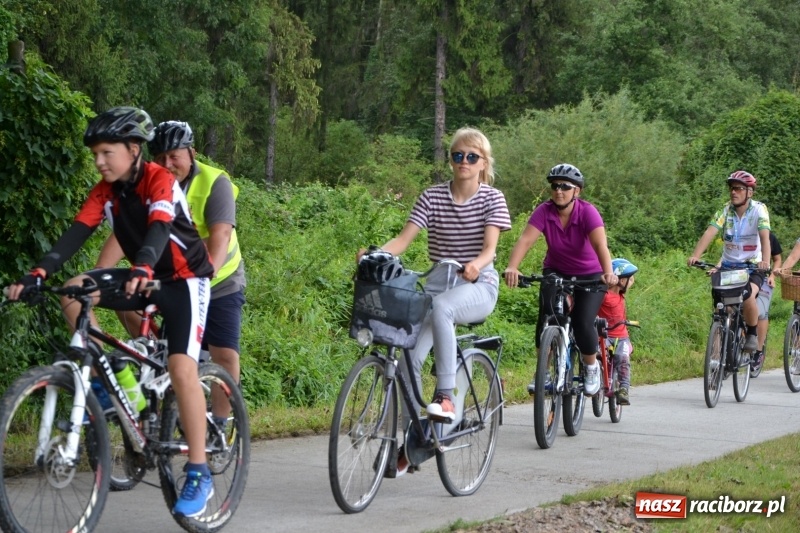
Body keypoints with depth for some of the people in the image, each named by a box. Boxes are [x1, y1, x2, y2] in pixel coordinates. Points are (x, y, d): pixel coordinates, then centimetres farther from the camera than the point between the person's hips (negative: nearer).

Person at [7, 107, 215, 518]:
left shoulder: (159, 180, -20)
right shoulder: (104, 191, -4)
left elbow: (159, 229, -36)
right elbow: (77, 233, -15)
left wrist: (142, 270, -56)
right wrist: (38, 273, -30)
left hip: (183, 279, -6)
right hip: (143, 278, 6)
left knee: (181, 367, -23)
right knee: (75, 290, -15)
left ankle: (199, 475, -19)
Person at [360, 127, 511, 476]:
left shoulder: (492, 199, -2)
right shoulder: (432, 198, 4)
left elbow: (489, 248, -15)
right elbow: (403, 239, -5)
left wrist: (476, 265, -38)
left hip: (477, 287, -3)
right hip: (438, 284, 3)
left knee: (442, 307, -39)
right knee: (410, 355, -16)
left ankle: (445, 396, -34)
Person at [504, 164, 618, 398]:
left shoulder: (588, 212, -24)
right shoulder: (544, 212, -18)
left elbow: (600, 244, -38)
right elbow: (525, 240, -31)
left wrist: (608, 273, -57)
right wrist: (512, 268, -50)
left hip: (590, 275, -2)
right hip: (556, 271, 2)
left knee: (583, 323, -19)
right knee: (547, 315, -21)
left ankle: (591, 367, 11)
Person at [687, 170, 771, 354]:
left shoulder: (759, 210, -12)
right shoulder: (726, 210, -5)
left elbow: (765, 237, -25)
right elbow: (710, 233, -18)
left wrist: (765, 261, -43)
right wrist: (695, 256, -33)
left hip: (752, 266, -3)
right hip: (728, 265, 3)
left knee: (748, 297, -28)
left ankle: (752, 334, -3)